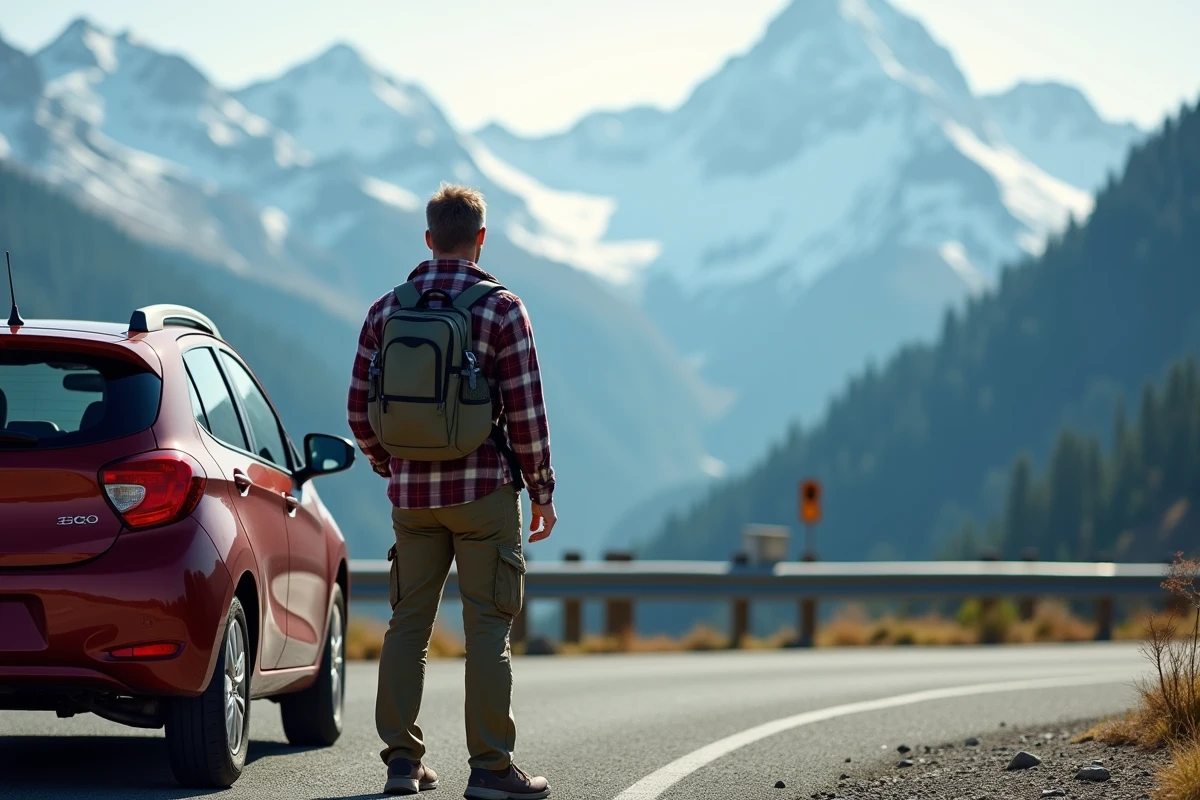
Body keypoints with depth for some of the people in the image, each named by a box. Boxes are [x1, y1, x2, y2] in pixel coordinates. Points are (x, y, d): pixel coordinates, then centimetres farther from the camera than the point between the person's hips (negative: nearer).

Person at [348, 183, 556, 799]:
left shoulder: (385, 311, 5)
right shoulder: (501, 309, -7)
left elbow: (360, 411, 7)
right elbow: (526, 412, -9)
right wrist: (543, 493, 0)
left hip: (412, 492, 4)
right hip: (483, 490, -4)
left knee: (408, 624, 10)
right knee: (487, 627, -1)